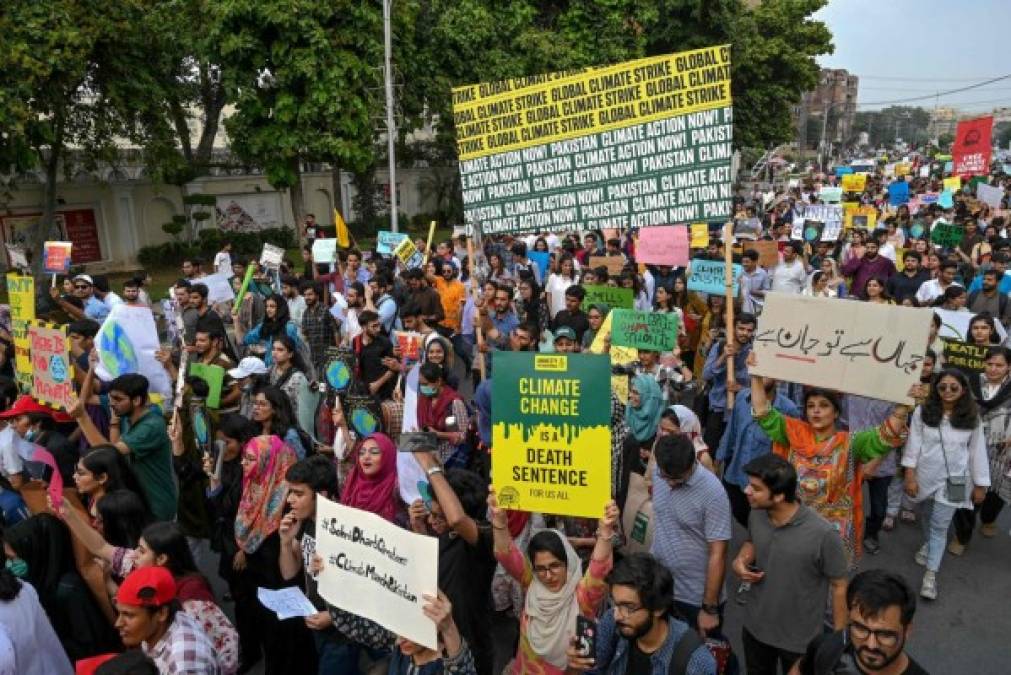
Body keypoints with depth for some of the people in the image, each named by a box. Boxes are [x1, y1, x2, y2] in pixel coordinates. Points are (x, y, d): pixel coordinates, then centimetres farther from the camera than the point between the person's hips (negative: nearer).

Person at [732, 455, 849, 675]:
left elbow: (839, 586, -16)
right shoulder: (756, 515, -15)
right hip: (755, 626, 5)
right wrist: (740, 560, -14)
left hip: (800, 639, -4)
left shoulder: (822, 534, -30)